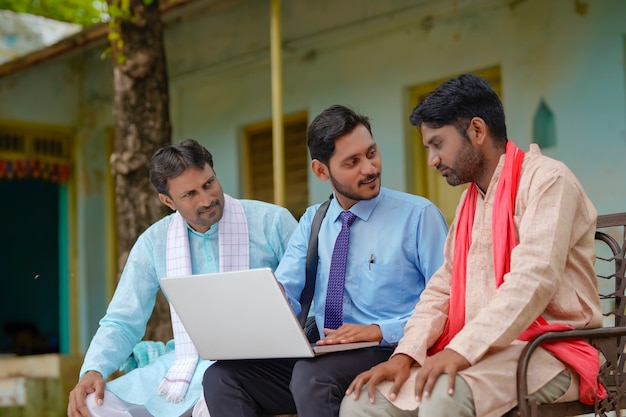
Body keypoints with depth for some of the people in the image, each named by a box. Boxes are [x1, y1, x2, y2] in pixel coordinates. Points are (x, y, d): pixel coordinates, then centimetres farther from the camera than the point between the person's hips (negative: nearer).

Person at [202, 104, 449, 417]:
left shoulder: (419, 215, -2)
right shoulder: (312, 222, 14)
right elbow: (282, 294, 3)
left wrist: (381, 331, -19)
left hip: (392, 355, -5)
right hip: (324, 357, 5)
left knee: (312, 375, -34)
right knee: (222, 376, -14)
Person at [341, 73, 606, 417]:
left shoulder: (546, 180, -8)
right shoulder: (469, 201, 19)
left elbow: (531, 281, -22)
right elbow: (443, 288, 13)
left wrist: (460, 351, -29)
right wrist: (406, 354, -4)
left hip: (548, 351, -7)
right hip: (482, 352, 7)